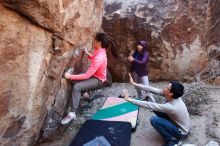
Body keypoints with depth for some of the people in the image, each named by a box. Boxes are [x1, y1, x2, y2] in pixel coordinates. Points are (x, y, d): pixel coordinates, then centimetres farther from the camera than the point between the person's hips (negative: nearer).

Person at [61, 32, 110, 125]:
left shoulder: (99, 57, -32)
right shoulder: (100, 51, -3)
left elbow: (87, 76, -32)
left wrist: (70, 76, -28)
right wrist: (87, 53, 5)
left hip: (98, 80, -10)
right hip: (95, 75, 10)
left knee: (76, 87, -26)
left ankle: (72, 113, -20)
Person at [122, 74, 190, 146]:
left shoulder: (171, 107, -37)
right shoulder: (173, 97, -17)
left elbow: (149, 105, -36)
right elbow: (153, 90, -16)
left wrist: (129, 99, -32)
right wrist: (134, 83, -16)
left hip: (181, 132, -7)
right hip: (176, 122, 7)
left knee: (154, 119, -23)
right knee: (156, 109, -1)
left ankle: (173, 140, -4)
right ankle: (168, 129, 16)